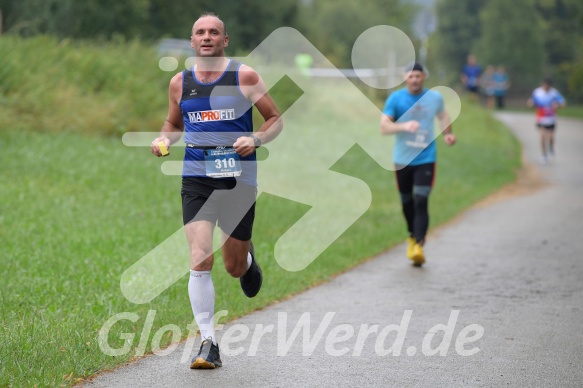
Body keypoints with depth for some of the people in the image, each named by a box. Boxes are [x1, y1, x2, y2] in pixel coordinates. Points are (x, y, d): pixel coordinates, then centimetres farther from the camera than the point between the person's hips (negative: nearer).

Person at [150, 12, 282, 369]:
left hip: (239, 178, -1)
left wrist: (256, 139, -15)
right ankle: (209, 343, -9)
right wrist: (165, 139, 0)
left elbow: (276, 119, 4)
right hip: (197, 179, 1)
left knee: (234, 268, 9)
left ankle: (247, 259, 49)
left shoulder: (245, 77, -2)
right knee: (200, 260, -15)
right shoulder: (180, 83, 6)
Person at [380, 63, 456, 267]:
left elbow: (443, 115, 23)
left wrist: (447, 133, 5)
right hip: (402, 160, 1)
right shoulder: (395, 98, -5)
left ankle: (419, 245, -20)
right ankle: (413, 236, 37)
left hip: (425, 159, -1)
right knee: (407, 202, 12)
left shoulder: (435, 97, 2)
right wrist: (404, 126, -27)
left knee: (421, 202, -15)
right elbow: (384, 127, -11)